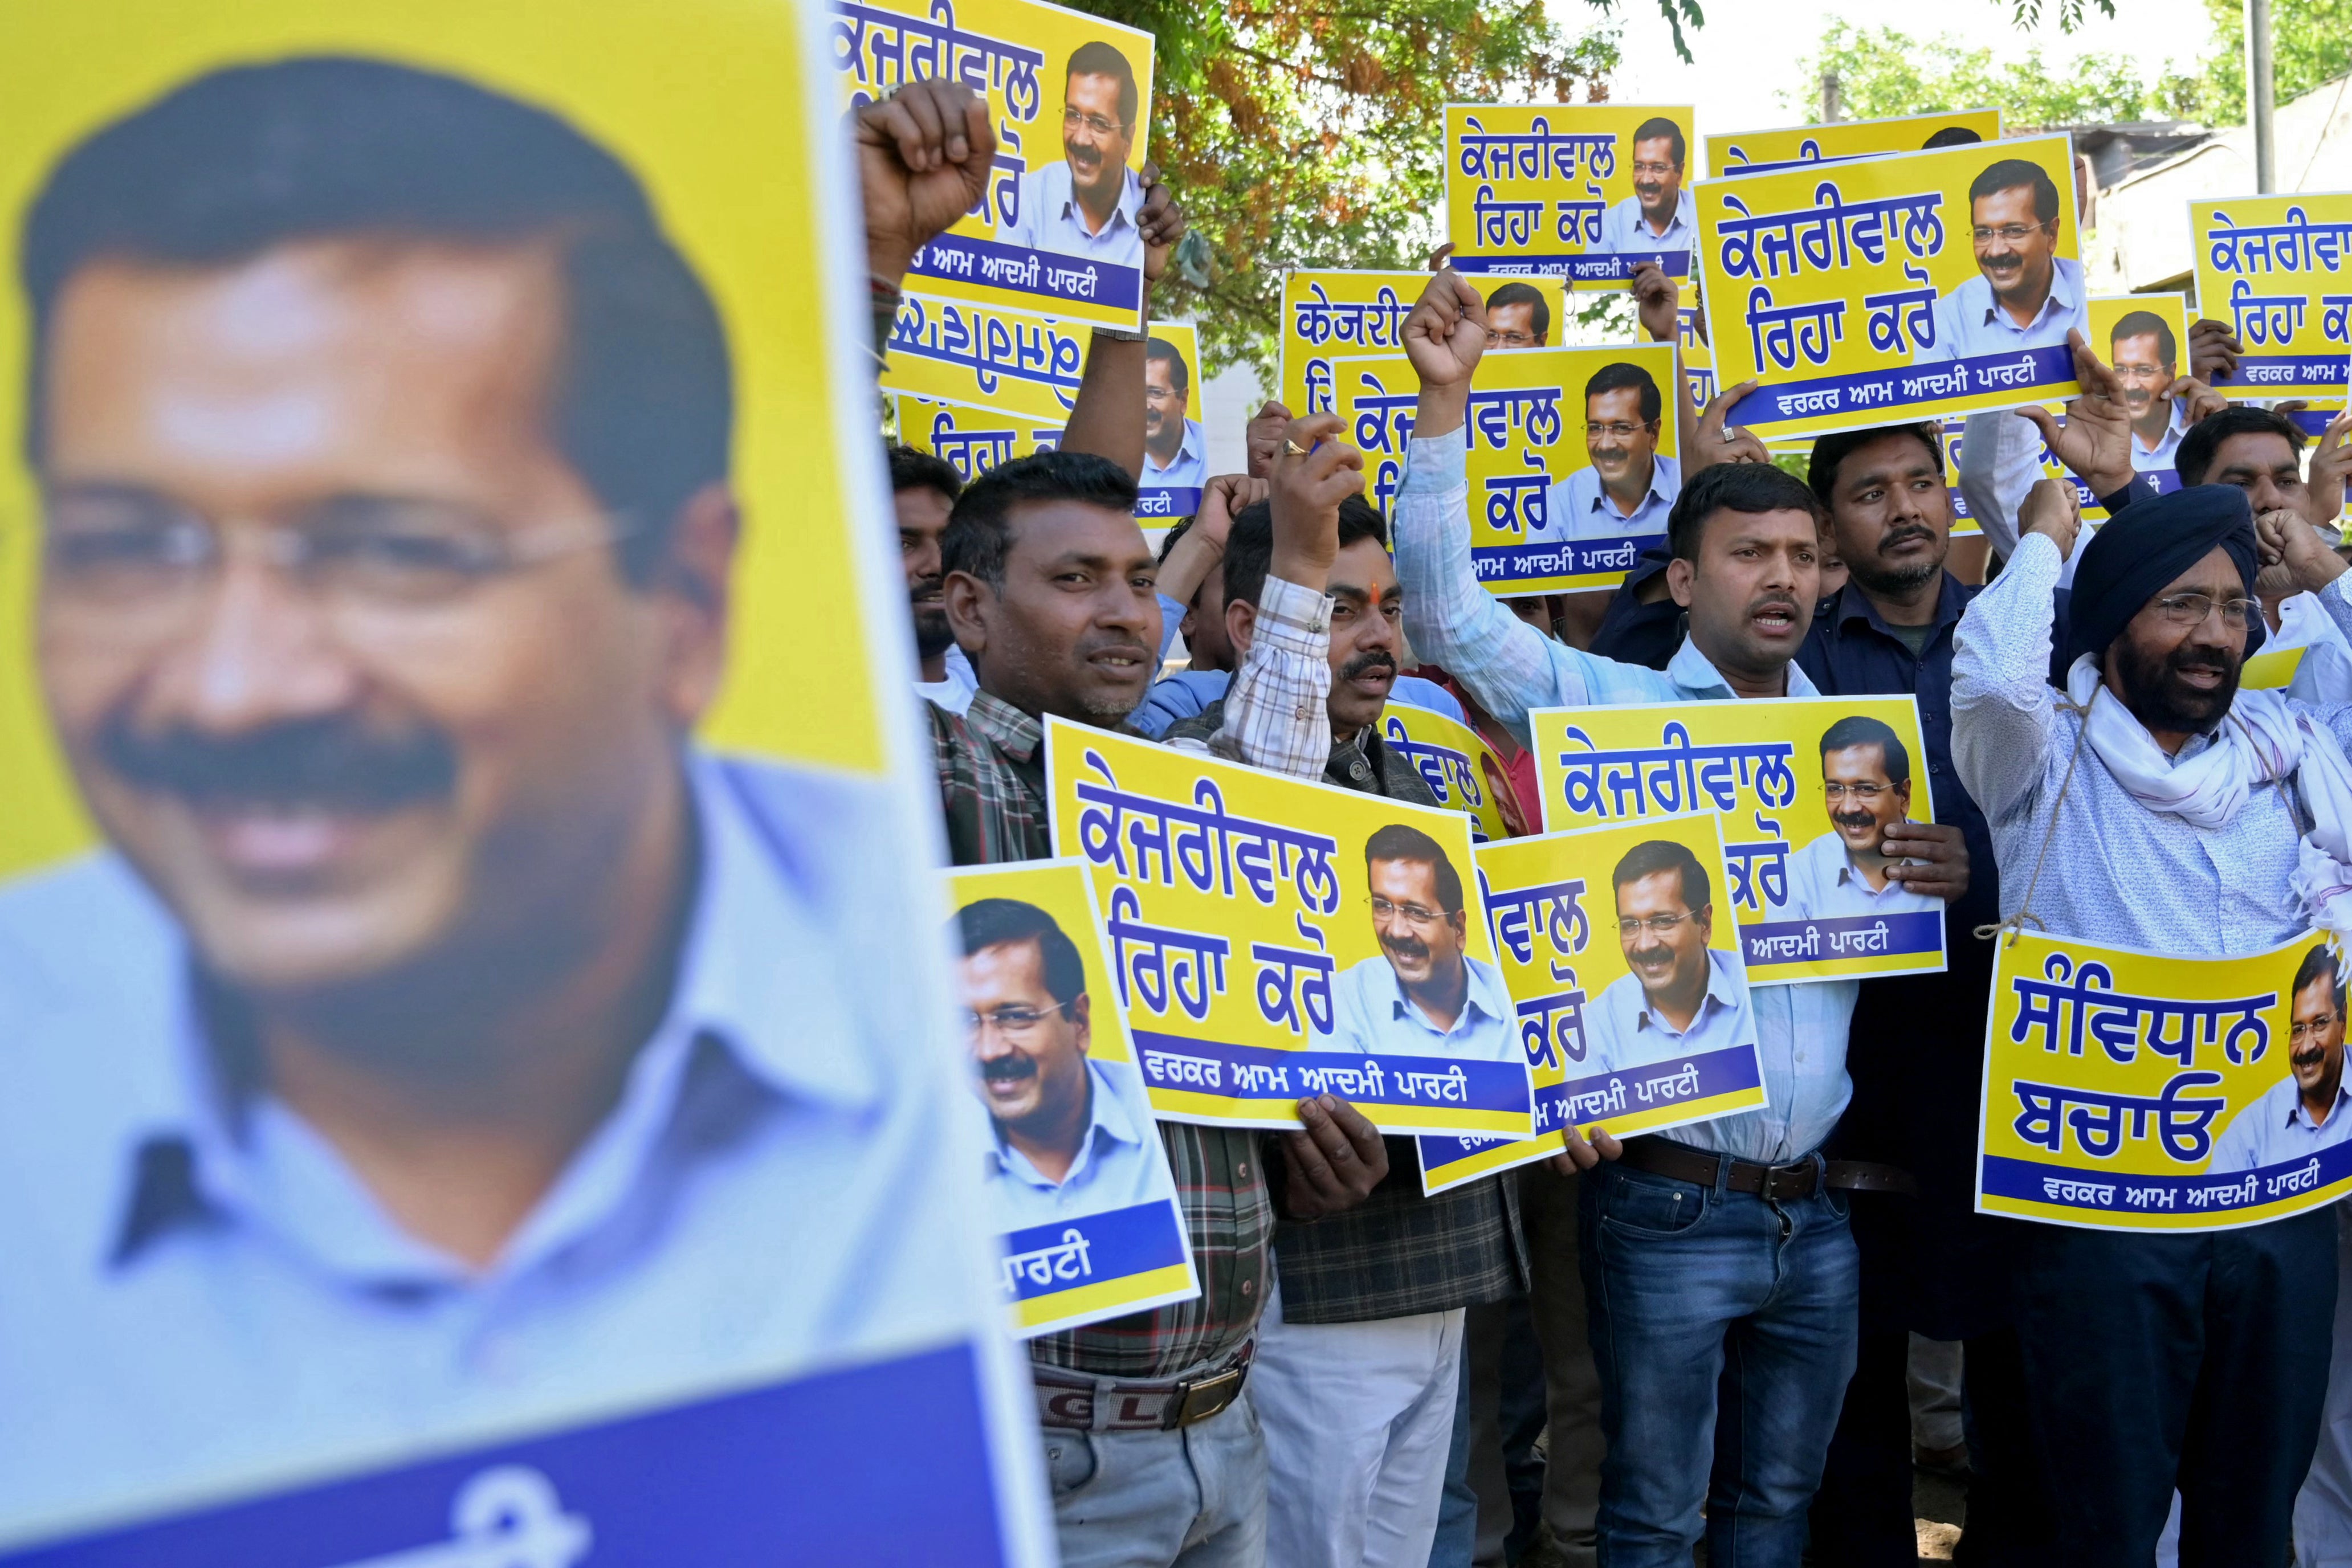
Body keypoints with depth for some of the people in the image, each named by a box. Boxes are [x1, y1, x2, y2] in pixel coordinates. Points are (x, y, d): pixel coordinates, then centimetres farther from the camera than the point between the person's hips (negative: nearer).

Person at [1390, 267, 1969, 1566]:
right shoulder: (1610, 706, -3)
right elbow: (1443, 604, -13)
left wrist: (1946, 882, -6)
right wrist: (1445, 400, -21)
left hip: (1817, 1206, 5)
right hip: (1669, 1203, -4)